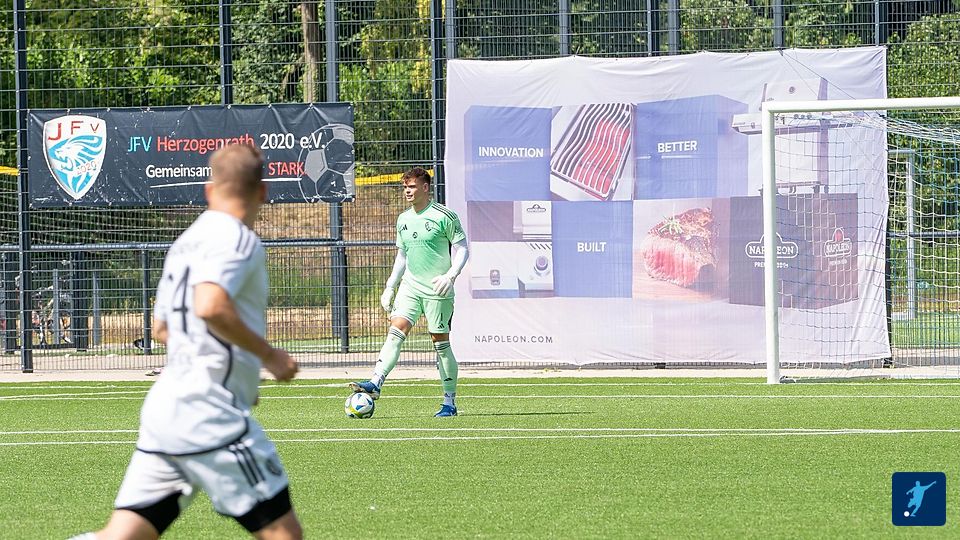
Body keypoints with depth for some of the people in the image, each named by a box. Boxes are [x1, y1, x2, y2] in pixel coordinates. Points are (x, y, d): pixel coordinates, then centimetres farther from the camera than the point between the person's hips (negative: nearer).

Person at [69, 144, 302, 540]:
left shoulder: (186, 242, 18)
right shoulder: (237, 238, -8)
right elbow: (210, 306, -26)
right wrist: (267, 355, -14)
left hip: (164, 406, 8)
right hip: (208, 412, -8)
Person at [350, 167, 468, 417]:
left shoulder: (444, 216, -6)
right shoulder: (403, 220, 13)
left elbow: (462, 249, -6)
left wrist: (450, 275, -21)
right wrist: (389, 288, 14)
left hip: (437, 290, -5)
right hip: (410, 286, 5)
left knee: (441, 343, -1)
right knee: (395, 331, -14)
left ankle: (450, 402, 8)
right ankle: (375, 383, -26)